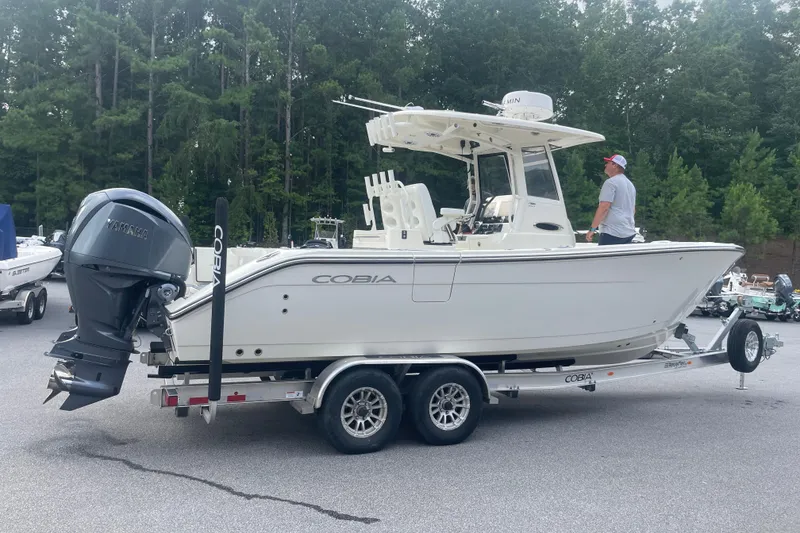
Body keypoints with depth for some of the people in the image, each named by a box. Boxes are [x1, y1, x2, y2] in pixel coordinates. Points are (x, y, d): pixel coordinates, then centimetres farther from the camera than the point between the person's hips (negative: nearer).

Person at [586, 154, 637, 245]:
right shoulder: (630, 184, 20)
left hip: (612, 233, -9)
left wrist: (592, 229, -18)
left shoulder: (611, 182, -10)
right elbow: (633, 210, 27)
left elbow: (604, 207, -19)